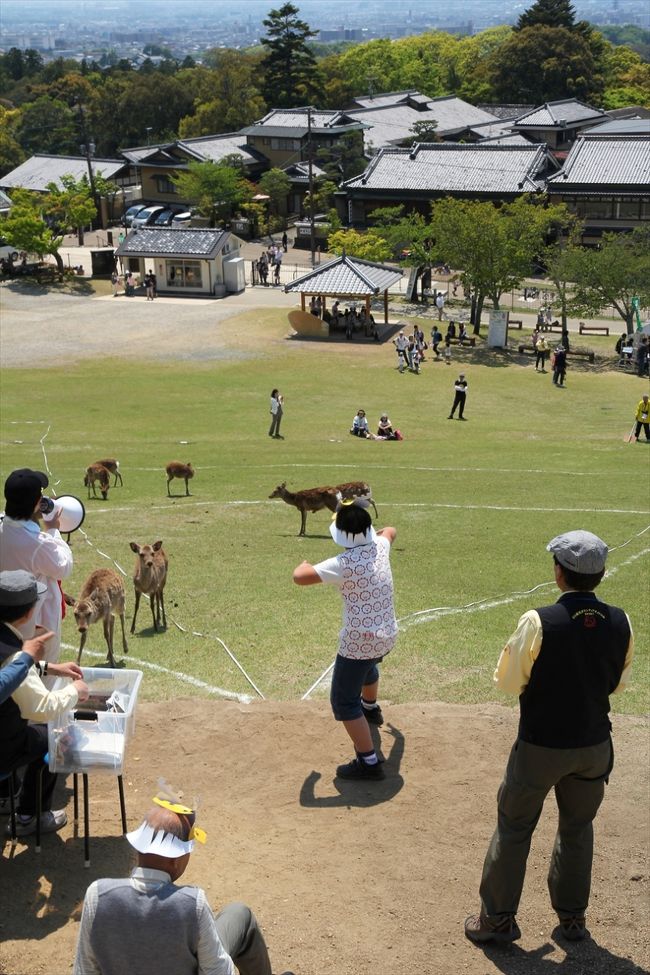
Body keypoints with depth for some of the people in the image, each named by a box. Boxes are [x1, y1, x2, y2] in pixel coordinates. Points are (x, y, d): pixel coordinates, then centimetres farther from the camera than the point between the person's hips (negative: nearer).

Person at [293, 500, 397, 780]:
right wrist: (384, 531, 48)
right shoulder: (380, 547, -2)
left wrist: (304, 565, -7)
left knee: (344, 702, 1)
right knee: (368, 664, 39)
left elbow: (299, 577, -30)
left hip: (359, 641, -8)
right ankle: (370, 708, 67)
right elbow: (390, 532, 24)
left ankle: (368, 762, -3)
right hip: (386, 636, 8)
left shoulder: (343, 564, -23)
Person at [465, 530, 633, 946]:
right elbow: (617, 682, 5)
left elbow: (509, 682, -12)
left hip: (540, 746, -4)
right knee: (578, 828, 22)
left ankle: (498, 918, 23)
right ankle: (573, 916, 34)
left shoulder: (539, 622, -22)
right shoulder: (620, 624, -9)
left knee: (514, 827, 13)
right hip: (594, 746, 4)